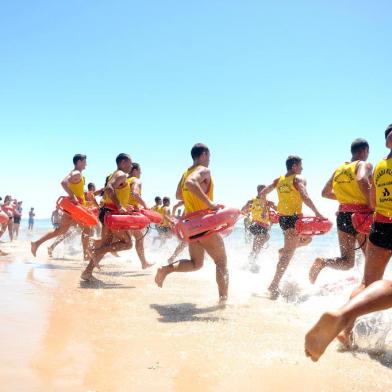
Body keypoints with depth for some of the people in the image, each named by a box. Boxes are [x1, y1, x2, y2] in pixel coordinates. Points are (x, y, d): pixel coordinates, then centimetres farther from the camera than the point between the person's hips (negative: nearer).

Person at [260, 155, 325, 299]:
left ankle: (283, 251, 15)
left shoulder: (279, 180, 11)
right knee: (288, 254, -8)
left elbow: (262, 193, 11)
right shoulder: (299, 179, -8)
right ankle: (274, 286, -13)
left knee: (307, 238, 29)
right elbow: (304, 196, -24)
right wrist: (317, 212, -22)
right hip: (294, 218, -8)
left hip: (282, 217, 8)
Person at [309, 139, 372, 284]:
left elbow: (325, 193, 18)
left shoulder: (339, 169, 13)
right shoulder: (365, 165, -5)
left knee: (347, 261, 9)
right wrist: (372, 204, -21)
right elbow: (361, 180, -29)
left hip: (342, 216, 5)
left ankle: (322, 262, -18)